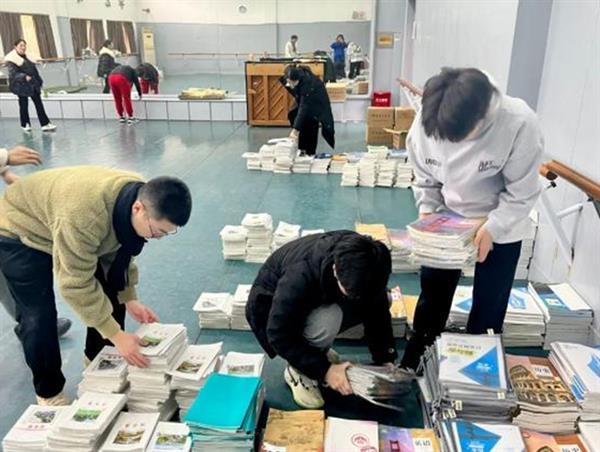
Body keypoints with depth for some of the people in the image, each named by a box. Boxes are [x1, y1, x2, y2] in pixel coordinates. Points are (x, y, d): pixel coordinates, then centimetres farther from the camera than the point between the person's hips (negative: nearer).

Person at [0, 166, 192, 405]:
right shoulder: (84, 216, -45)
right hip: (19, 232, -6)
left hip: (66, 229, 7)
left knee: (110, 296, 0)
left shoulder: (140, 195, -20)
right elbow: (75, 284, -36)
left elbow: (119, 252, -5)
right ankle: (49, 393, 12)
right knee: (38, 318, -11)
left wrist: (129, 299, -11)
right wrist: (116, 335, -34)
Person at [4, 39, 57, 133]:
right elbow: (13, 74, -19)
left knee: (39, 104, 3)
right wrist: (24, 77, -34)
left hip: (33, 85, 6)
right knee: (24, 105, 5)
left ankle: (45, 124, 4)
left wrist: (39, 82, 16)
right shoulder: (11, 60, -10)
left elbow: (34, 70, 17)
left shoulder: (27, 57, 12)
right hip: (21, 86, -6)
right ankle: (25, 125, 18)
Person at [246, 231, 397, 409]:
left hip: (319, 300, 6)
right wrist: (324, 370, -29)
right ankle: (297, 370, -7)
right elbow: (279, 335, -30)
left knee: (382, 301, -15)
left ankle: (317, 349, 3)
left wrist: (385, 359, -15)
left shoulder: (365, 268, -24)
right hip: (272, 305, -5)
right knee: (327, 321, -37)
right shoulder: (299, 277, -40)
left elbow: (377, 311, -10)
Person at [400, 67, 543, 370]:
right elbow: (424, 176, -4)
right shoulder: (426, 120, -22)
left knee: (488, 309, 7)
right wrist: (426, 211, -17)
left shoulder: (519, 124, -30)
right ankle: (412, 364, 36)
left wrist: (491, 229, -28)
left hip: (502, 227, -2)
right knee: (432, 295, 15)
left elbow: (522, 194, -19)